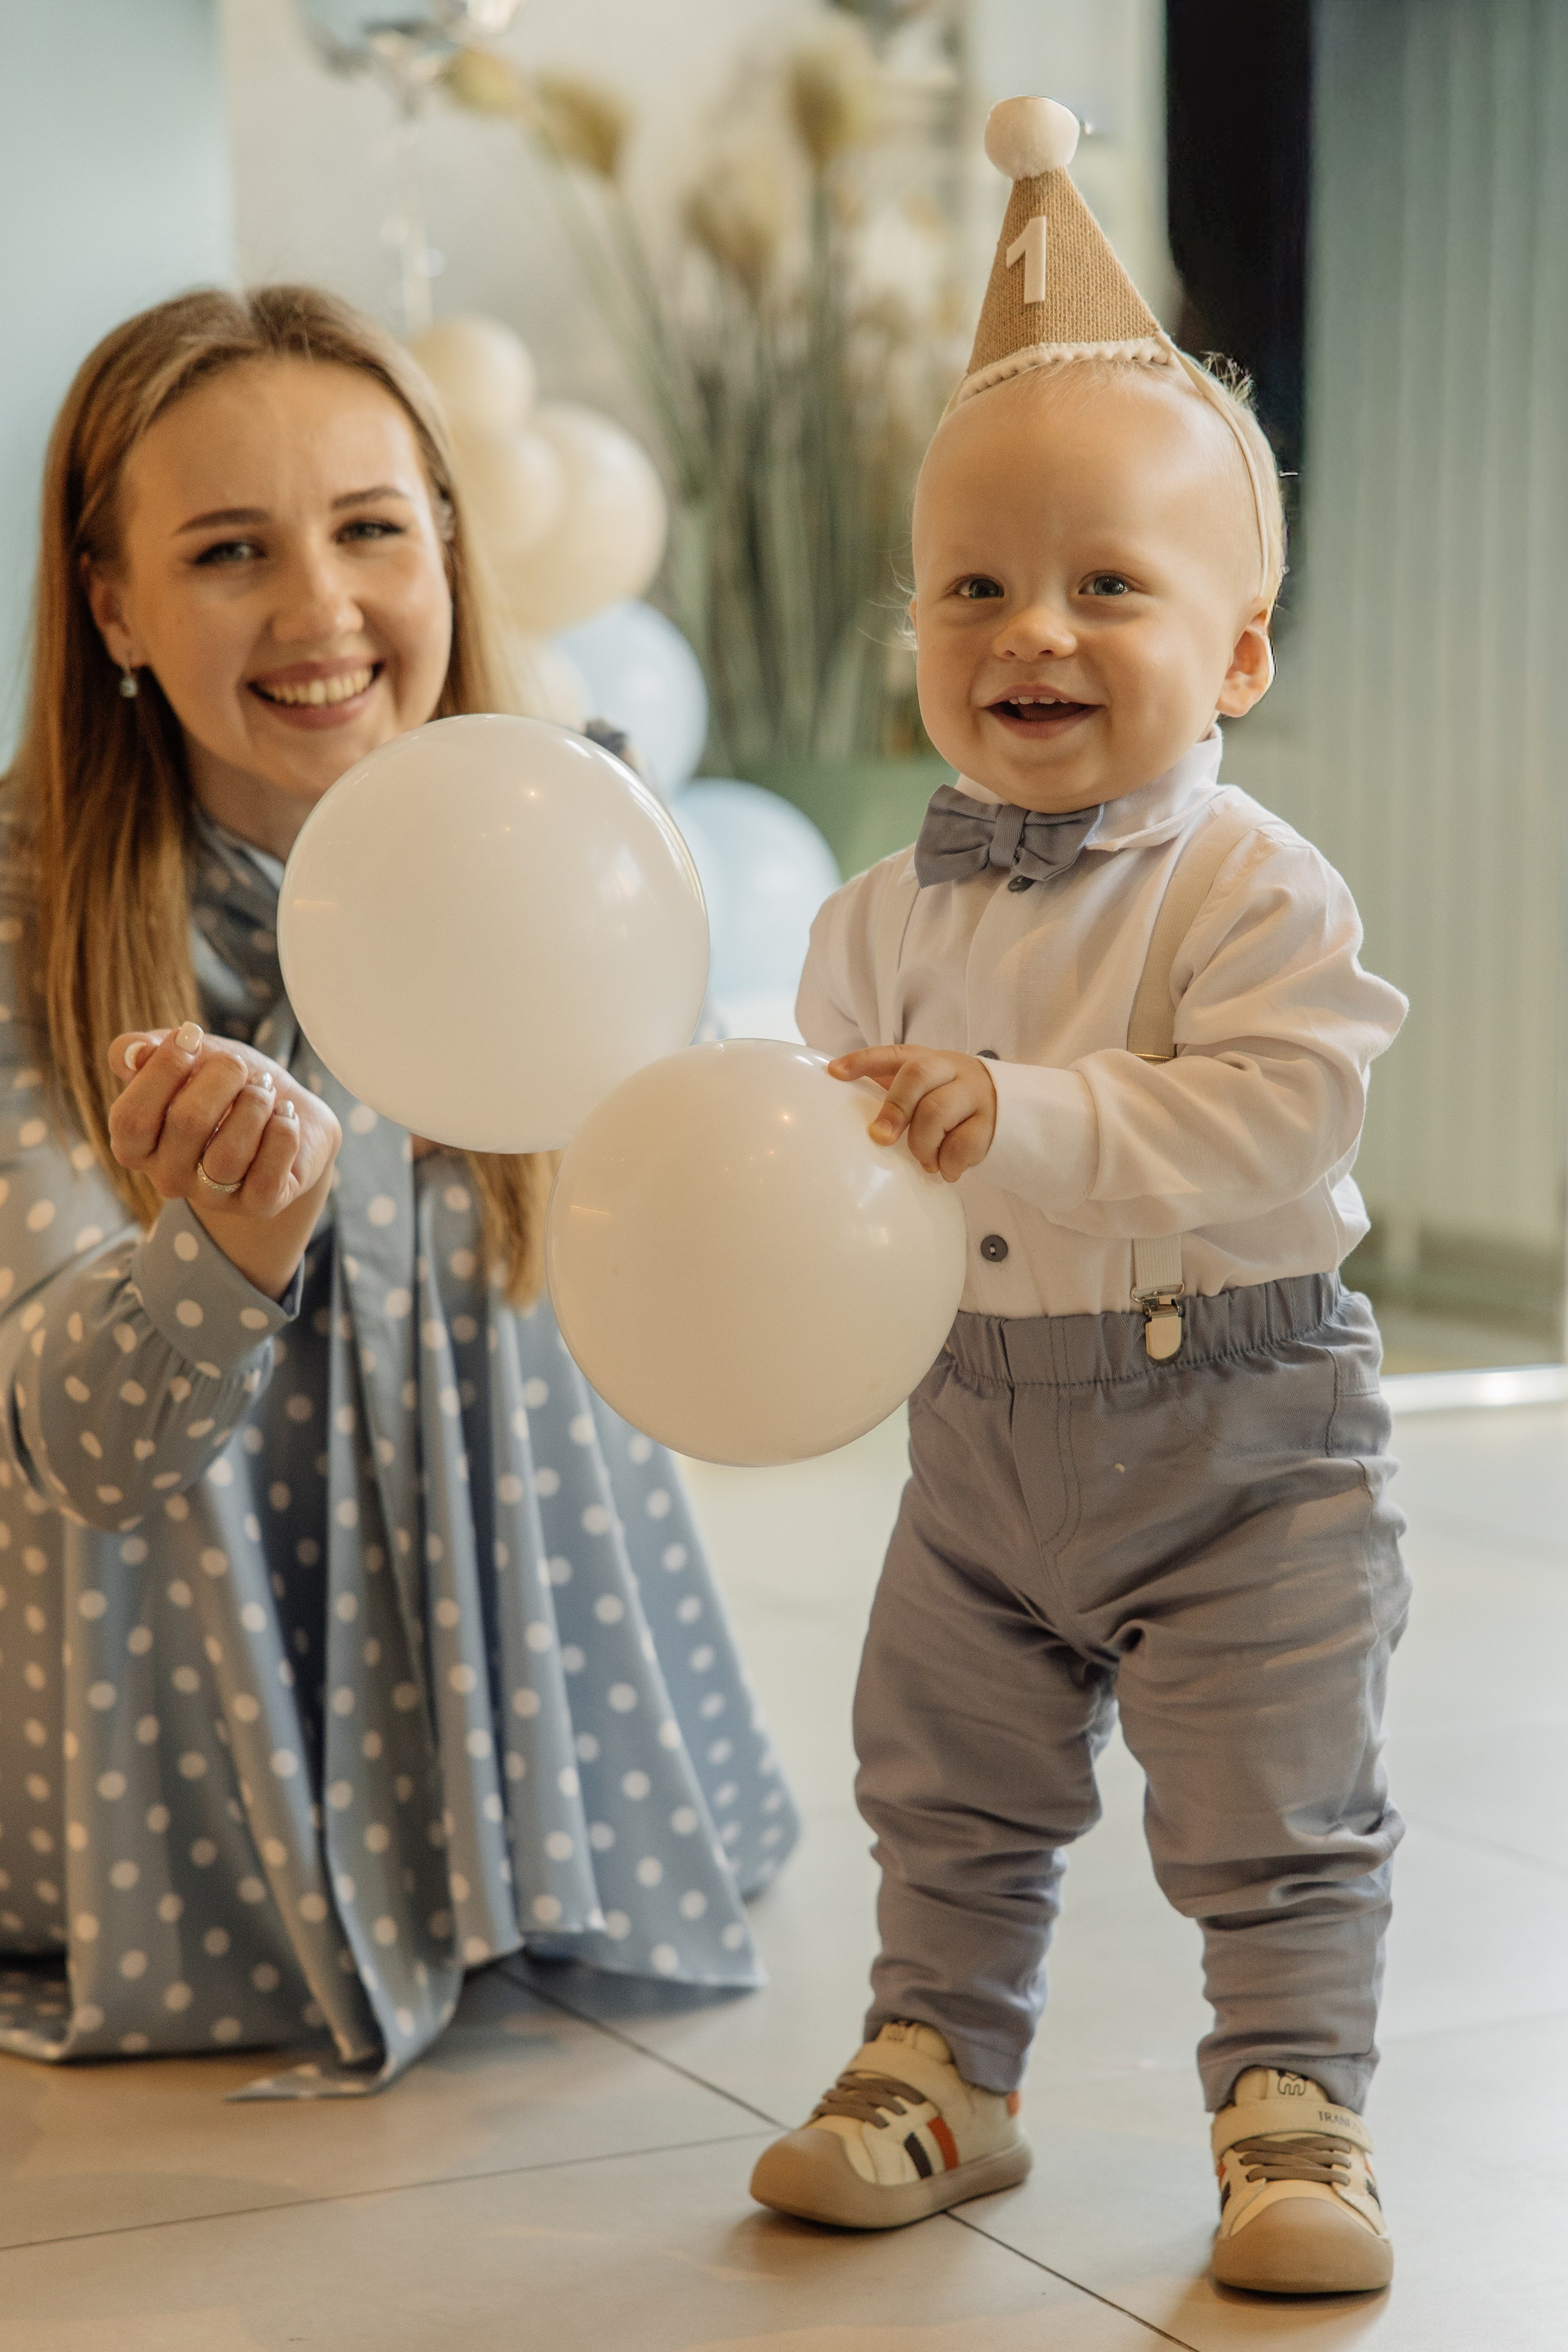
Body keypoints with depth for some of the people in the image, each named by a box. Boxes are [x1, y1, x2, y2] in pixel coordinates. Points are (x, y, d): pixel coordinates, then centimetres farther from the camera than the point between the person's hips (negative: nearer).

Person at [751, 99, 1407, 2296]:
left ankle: (1296, 2109, 19)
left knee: (1279, 1822, 3)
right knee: (949, 1795, 17)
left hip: (1240, 1435, -5)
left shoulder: (1254, 891, -17)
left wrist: (1029, 1118, -35)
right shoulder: (890, 915, 1)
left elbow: (1273, 1118, -28)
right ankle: (942, 2070, 34)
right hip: (985, 1431, 6)